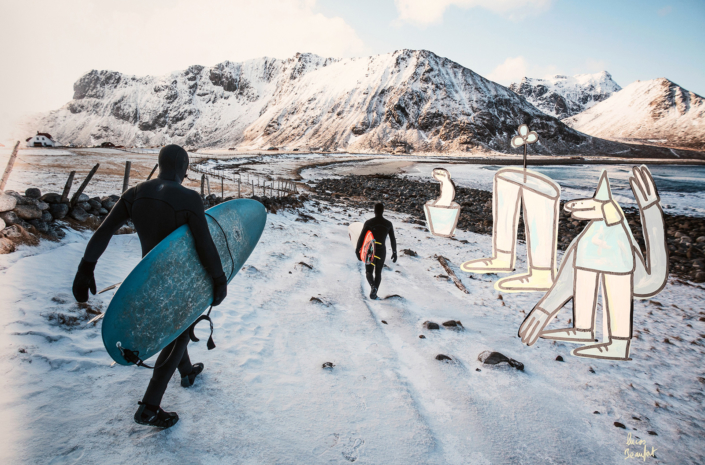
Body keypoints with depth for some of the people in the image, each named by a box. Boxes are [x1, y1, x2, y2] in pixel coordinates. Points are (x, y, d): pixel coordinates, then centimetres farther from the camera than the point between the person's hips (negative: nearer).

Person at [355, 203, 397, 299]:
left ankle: (373, 287, -19)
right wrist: (394, 252, 11)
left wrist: (357, 251, -1)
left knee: (369, 272, 12)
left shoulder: (368, 222, -12)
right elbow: (393, 239, 0)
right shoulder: (388, 223, -5)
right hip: (382, 252, 2)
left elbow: (361, 237, -12)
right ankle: (374, 293, 21)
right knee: (378, 272, 21)